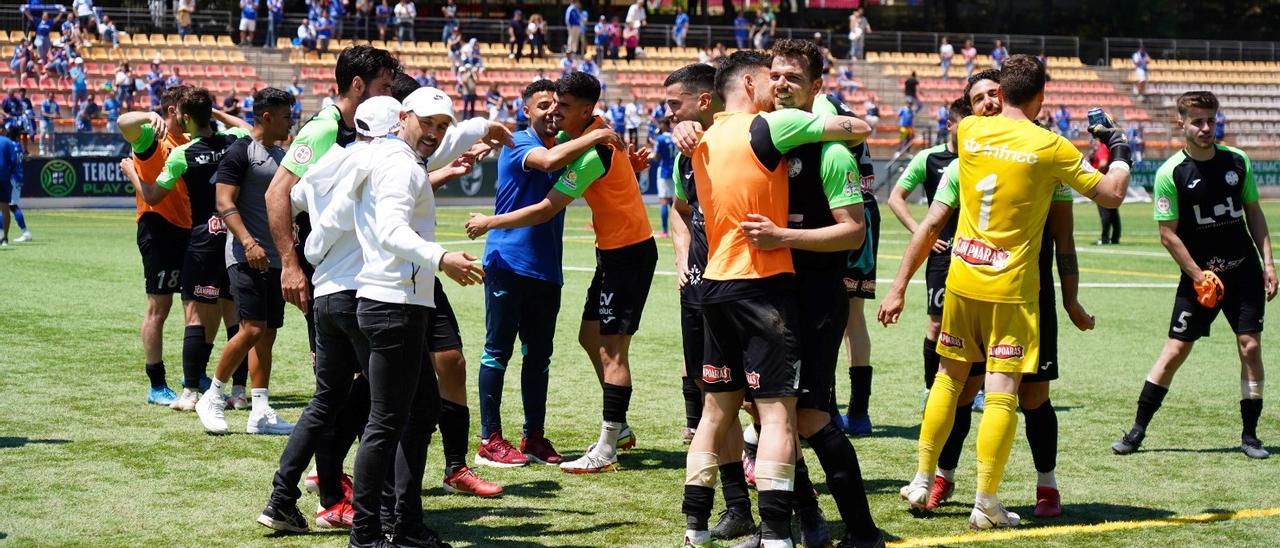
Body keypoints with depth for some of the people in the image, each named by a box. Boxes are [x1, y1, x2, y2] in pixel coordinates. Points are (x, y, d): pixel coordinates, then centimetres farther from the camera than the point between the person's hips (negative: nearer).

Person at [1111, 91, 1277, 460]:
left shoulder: (1237, 161, 1)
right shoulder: (1170, 173, -10)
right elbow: (1168, 234, -8)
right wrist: (1198, 275, -12)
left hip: (1244, 270, 3)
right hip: (1199, 274, -3)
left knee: (1250, 346, -3)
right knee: (1175, 351, -4)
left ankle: (1249, 435, 8)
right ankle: (1137, 431, 6)